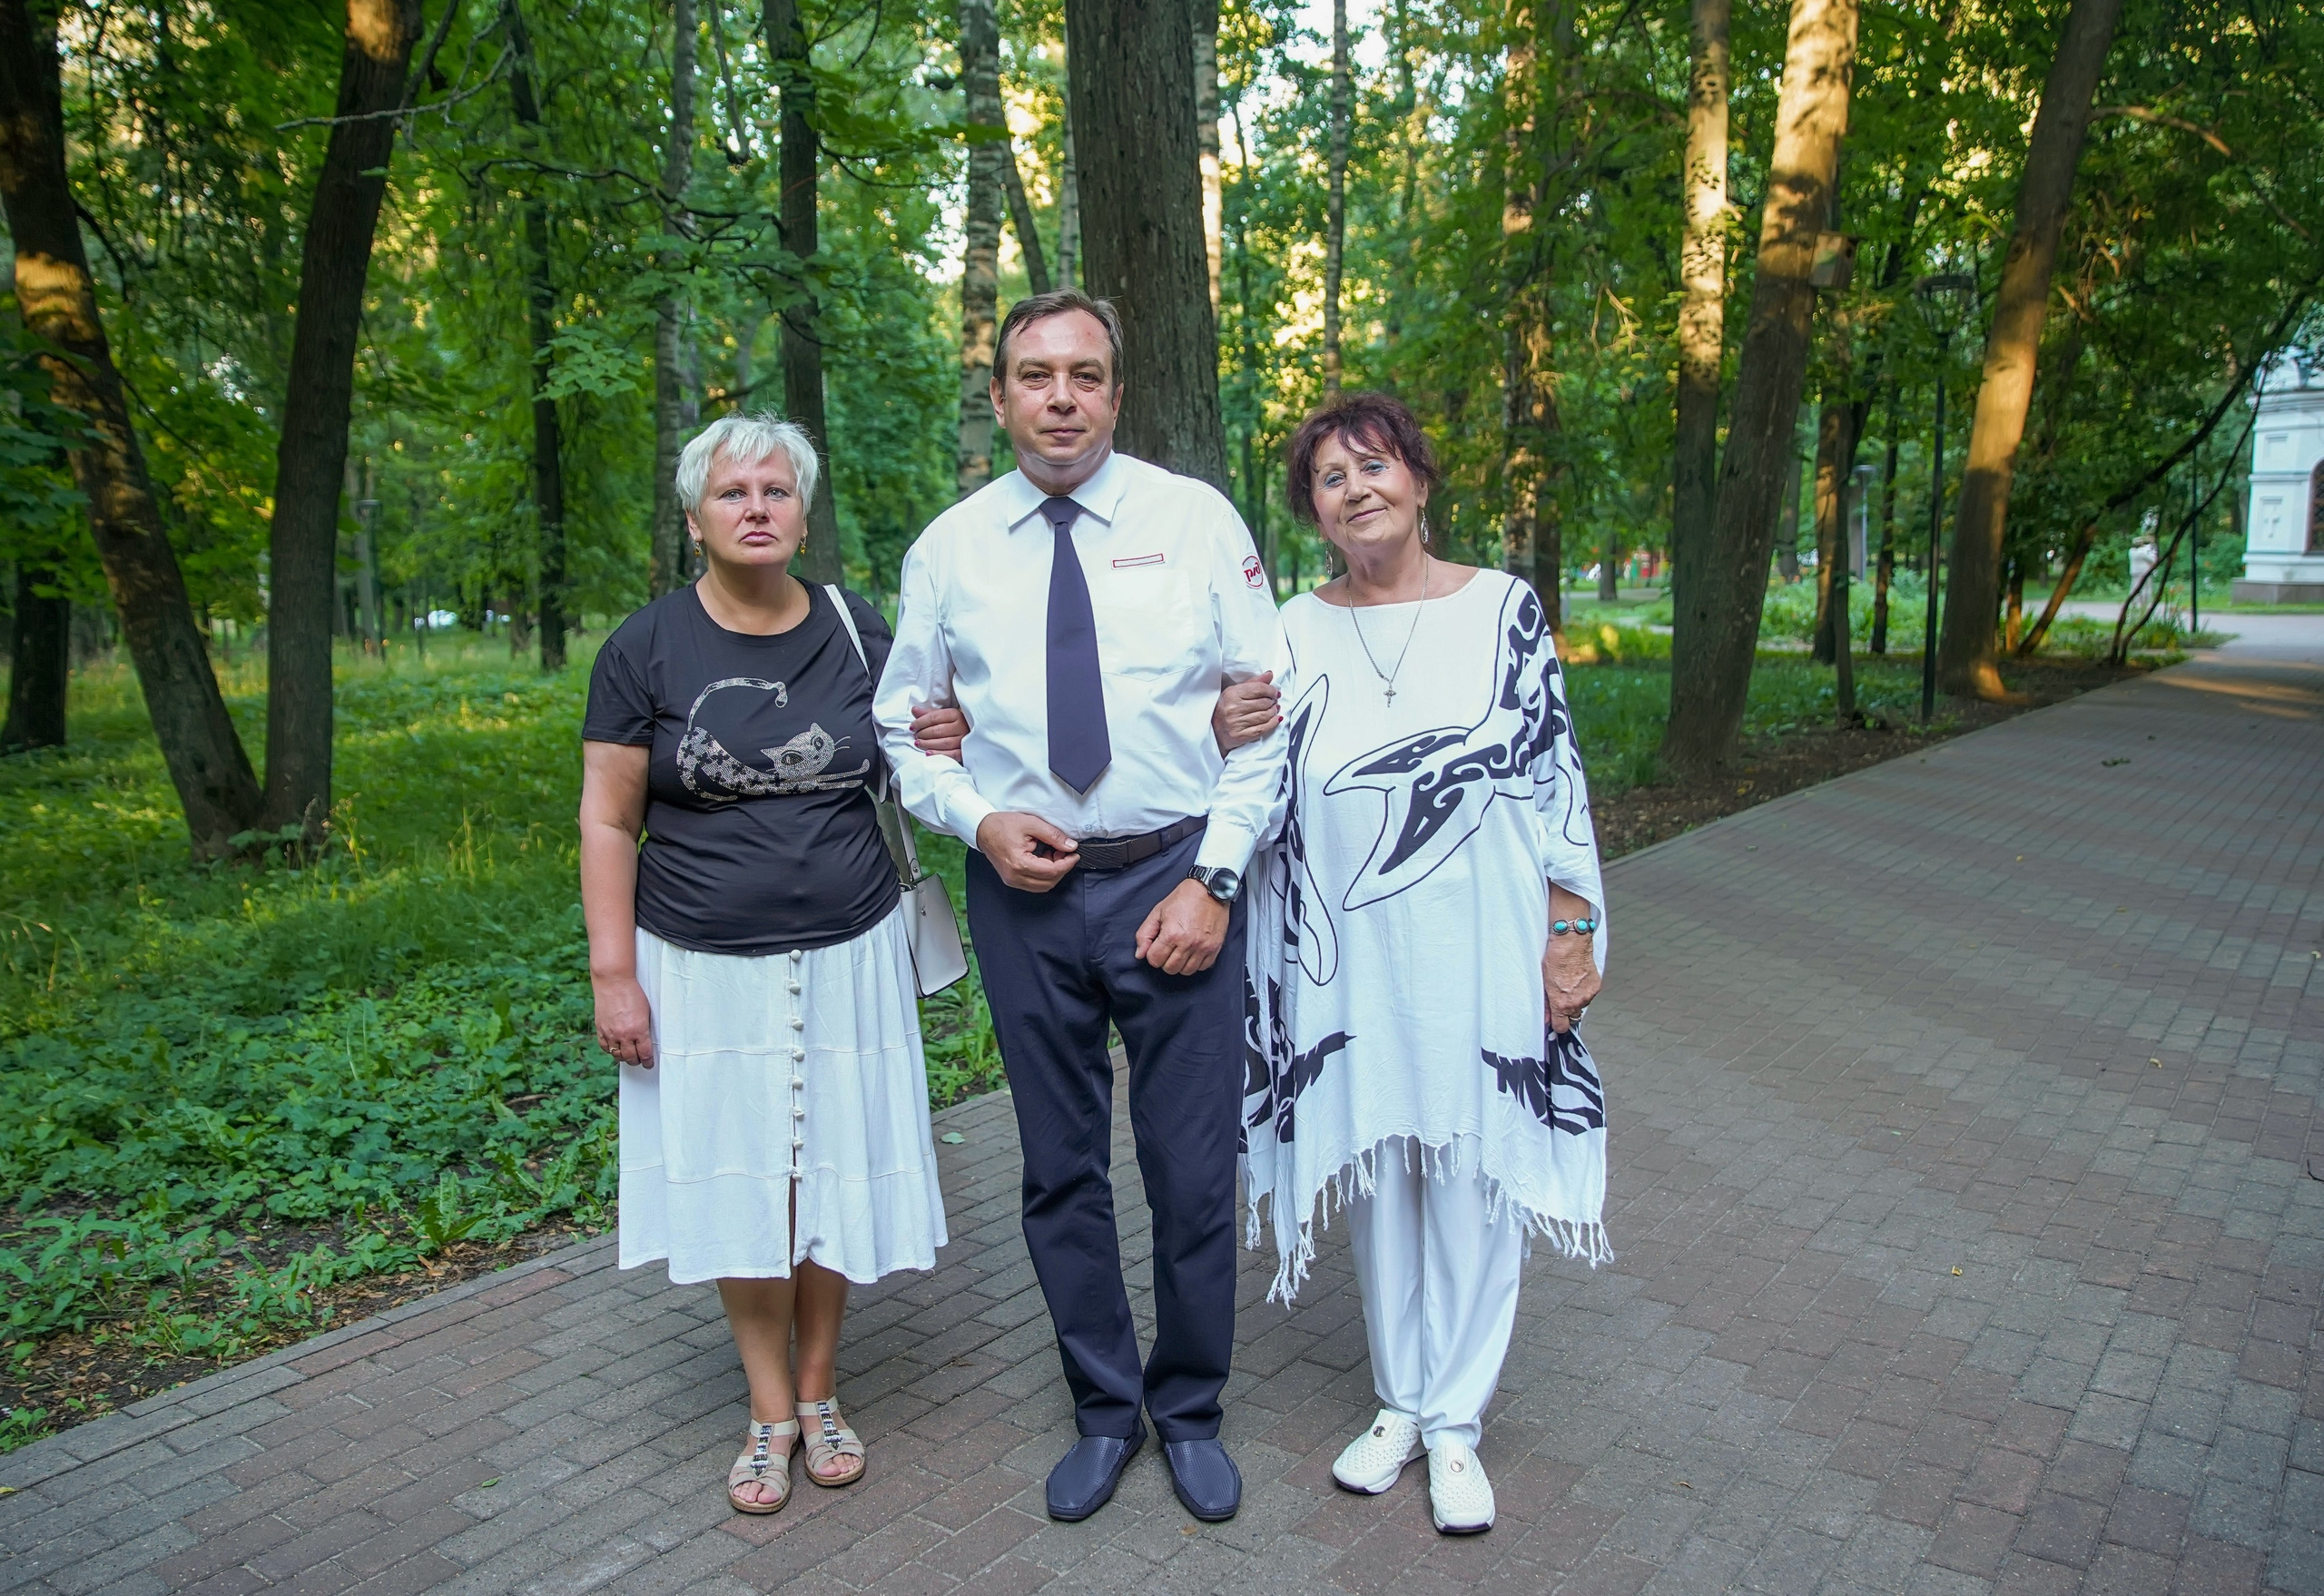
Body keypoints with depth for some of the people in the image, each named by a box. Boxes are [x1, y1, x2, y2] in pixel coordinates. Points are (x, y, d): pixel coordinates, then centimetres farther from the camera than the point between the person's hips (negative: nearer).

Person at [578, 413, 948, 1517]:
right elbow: (608, 819, -3)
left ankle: (820, 1389, 30)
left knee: (832, 1177, 10)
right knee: (736, 1189, 8)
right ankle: (770, 1409, 27)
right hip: (706, 969, -1)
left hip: (844, 959, 2)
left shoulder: (857, 631, 2)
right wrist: (612, 975, -8)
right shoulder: (647, 648, -5)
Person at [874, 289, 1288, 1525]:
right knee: (1061, 1170, 13)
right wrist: (977, 819, -8)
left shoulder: (1197, 520, -1)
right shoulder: (948, 548, 4)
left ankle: (1190, 1410, 32)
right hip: (1024, 891, 2)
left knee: (1193, 1170, 7)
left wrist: (1216, 879, -10)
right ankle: (1101, 1409, 35)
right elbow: (904, 722, 11)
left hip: (1177, 879, -1)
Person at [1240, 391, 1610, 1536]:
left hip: (1481, 956, -1)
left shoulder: (1505, 609, -2)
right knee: (1377, 1174, 13)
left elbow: (1556, 776, -1)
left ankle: (1456, 1421, 26)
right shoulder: (1291, 634, 3)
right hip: (1353, 964, 2)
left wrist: (1573, 933, -3)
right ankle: (1402, 1400, 33)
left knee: (1471, 1176, 8)